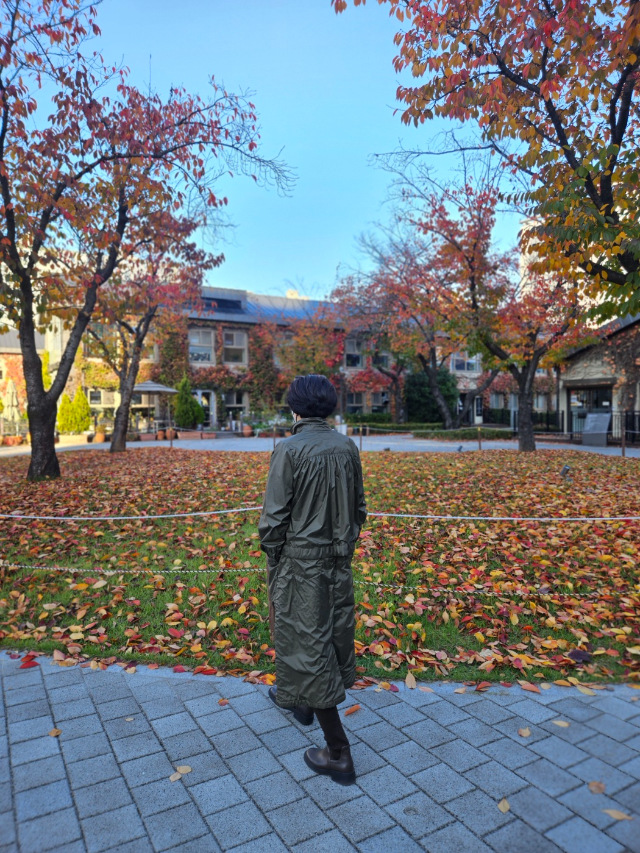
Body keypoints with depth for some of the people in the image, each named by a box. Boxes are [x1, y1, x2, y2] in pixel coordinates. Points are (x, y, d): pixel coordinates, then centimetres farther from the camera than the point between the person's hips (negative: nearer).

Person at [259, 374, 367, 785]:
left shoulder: (289, 450, -18)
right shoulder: (348, 447, 0)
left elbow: (275, 515, -15)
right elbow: (359, 507, 7)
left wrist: (272, 556, 0)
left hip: (301, 559, -6)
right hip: (339, 558, 7)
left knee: (308, 640, 4)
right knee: (333, 630, 22)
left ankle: (338, 753, 11)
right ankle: (301, 699, 48)